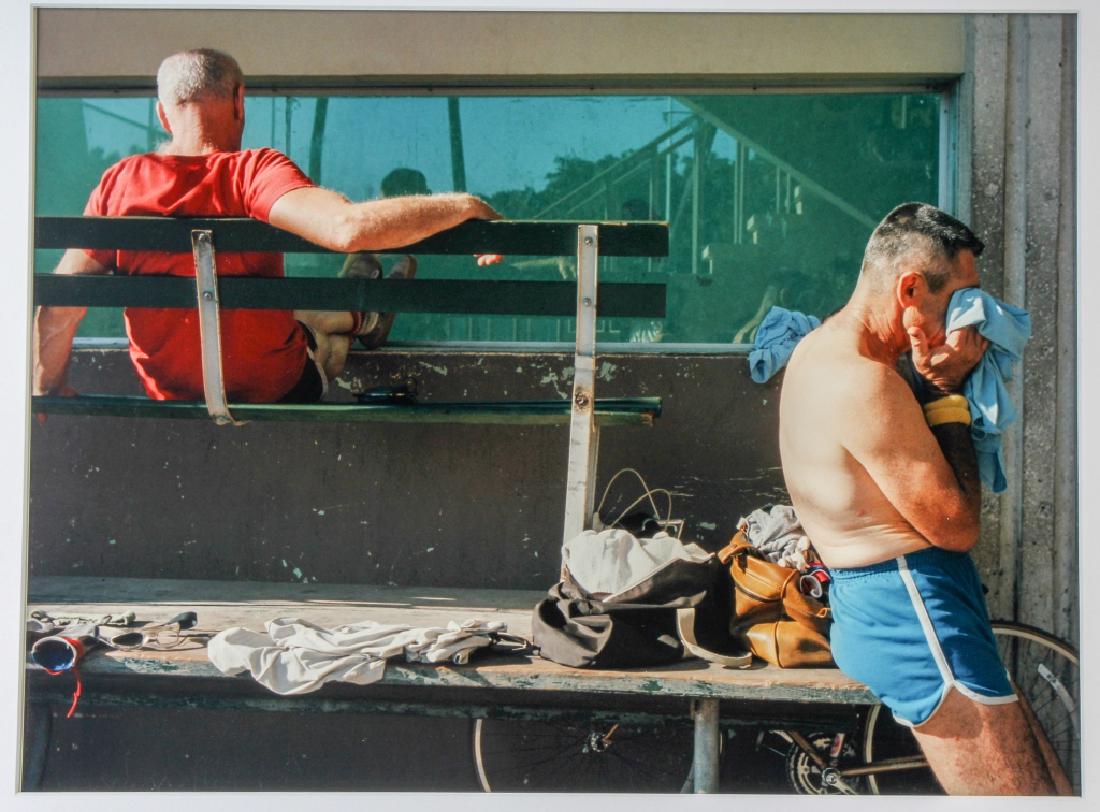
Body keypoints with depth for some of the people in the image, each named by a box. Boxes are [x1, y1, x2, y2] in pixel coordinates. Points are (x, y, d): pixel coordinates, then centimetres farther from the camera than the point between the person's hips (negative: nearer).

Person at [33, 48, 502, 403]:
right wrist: (463, 206, -30)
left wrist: (48, 394, 6)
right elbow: (349, 228, -44)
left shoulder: (119, 182, -13)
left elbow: (55, 312, -11)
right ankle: (369, 315, 62)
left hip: (171, 404, 4)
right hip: (281, 395, -4)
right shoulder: (254, 172, -26)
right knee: (336, 313, 28)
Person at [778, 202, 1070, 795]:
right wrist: (947, 391, -9)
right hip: (911, 607, -11)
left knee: (1046, 776, 14)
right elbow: (957, 526, -15)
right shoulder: (864, 381, -21)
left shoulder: (821, 350, 12)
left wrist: (931, 382, 1)